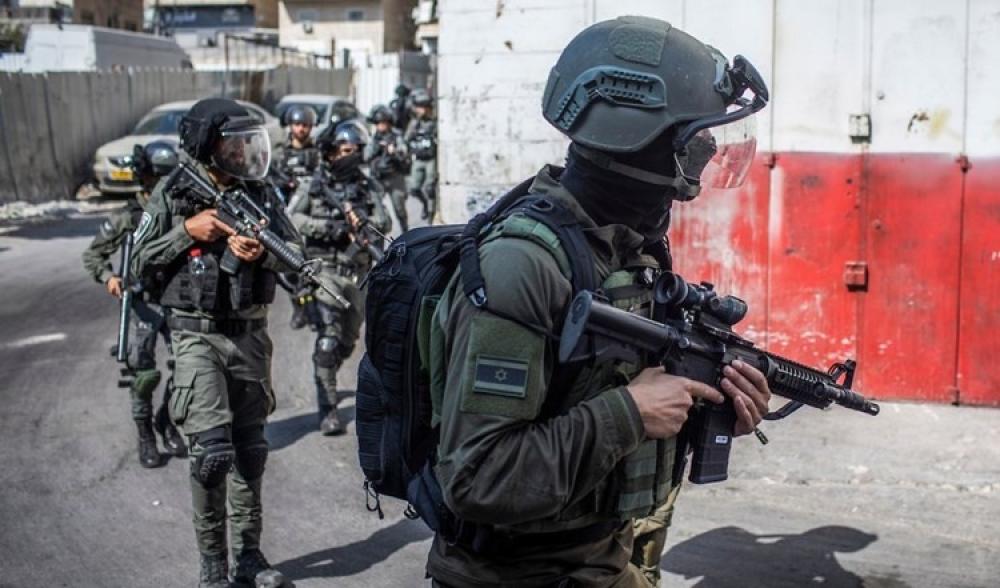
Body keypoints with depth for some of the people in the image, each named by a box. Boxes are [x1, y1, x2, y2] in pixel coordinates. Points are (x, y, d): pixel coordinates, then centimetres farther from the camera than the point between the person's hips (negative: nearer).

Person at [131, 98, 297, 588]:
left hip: (250, 335, 4)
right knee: (212, 450, -12)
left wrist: (262, 253, -15)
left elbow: (295, 251, 5)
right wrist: (187, 230, -14)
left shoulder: (258, 192, 3)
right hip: (197, 336, -4)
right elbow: (139, 263, -1)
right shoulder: (172, 194, -4)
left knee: (250, 450, 10)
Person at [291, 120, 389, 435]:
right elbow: (295, 219, -3)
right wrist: (327, 227, -15)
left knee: (347, 341, 17)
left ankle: (326, 381, 43)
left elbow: (383, 223, -3)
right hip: (325, 270, -4)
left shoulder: (367, 188, 8)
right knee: (327, 340, -14)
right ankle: (328, 409, -11)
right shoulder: (316, 183, 2)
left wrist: (362, 222, -23)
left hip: (357, 275, 4)